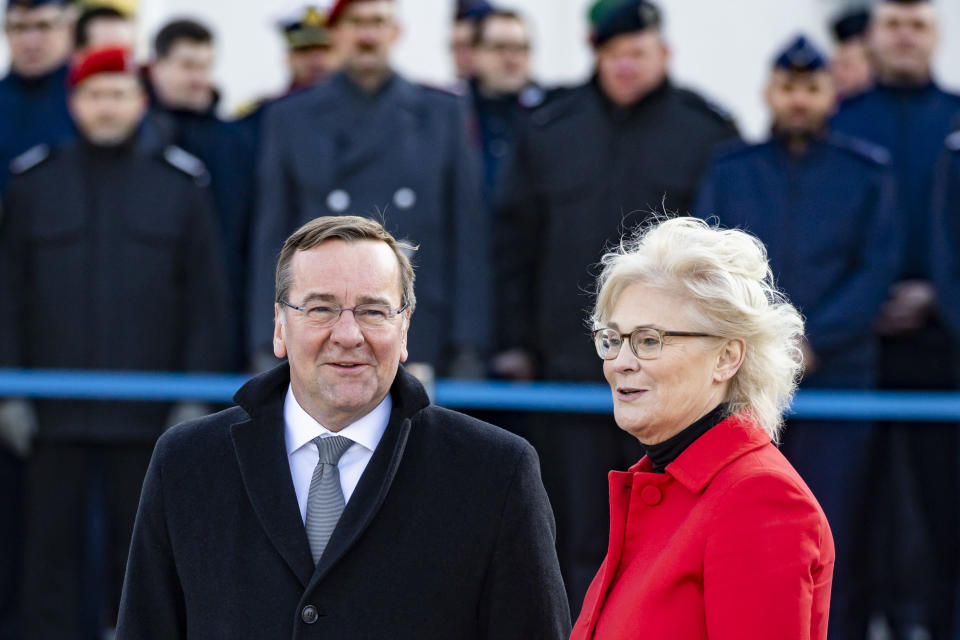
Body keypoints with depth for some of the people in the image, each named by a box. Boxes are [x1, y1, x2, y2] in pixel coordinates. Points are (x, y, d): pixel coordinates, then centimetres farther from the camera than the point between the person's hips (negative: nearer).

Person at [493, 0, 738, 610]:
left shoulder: (708, 133, 2)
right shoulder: (550, 130, 9)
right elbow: (513, 240, 11)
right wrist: (515, 341, 6)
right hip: (571, 370, 2)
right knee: (581, 534, 4)